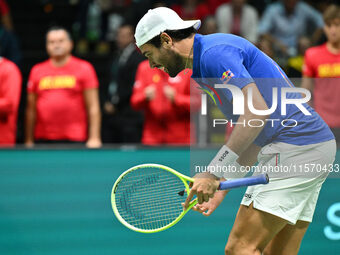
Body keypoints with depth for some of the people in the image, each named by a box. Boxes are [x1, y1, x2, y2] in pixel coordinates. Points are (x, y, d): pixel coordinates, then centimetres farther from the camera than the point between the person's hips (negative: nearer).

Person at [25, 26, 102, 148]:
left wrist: (94, 138, -8)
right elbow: (31, 109, 13)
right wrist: (29, 141, 9)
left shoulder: (84, 69, 3)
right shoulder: (37, 71, 10)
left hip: (75, 139, -2)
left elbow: (93, 107, 0)